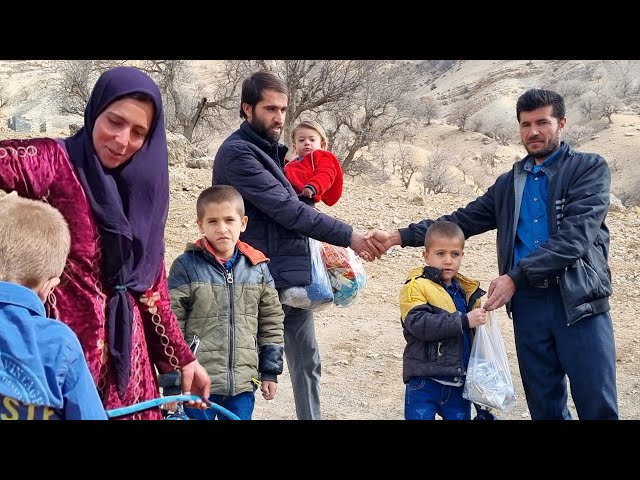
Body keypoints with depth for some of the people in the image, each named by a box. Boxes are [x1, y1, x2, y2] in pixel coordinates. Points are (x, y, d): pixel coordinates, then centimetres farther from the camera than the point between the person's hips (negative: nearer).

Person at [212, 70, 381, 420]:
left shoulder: (271, 149, 14)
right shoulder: (237, 152, -13)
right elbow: (285, 209, -18)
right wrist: (347, 236, -15)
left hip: (295, 277, 9)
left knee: (307, 363, 13)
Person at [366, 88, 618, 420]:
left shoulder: (590, 168, 0)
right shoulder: (509, 183, 18)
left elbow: (575, 237, -12)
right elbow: (460, 221, 16)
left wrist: (515, 277, -16)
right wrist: (398, 236, 4)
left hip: (578, 301, -5)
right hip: (528, 303, 5)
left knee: (598, 407, -4)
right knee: (544, 405, 10)